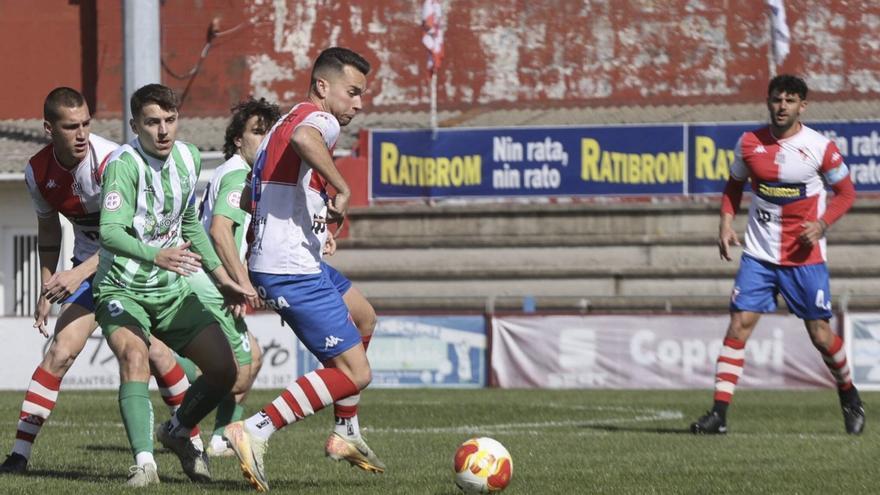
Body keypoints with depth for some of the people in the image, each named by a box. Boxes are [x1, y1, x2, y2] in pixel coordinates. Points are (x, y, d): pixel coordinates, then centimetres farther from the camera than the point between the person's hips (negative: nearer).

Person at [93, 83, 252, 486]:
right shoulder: (124, 164, -20)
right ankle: (144, 462, -40)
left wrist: (221, 277, 16)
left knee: (223, 369, -2)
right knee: (134, 356, -33)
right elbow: (110, 232, -33)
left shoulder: (188, 158, 3)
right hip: (122, 289, -6)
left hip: (172, 289, 6)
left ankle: (177, 432, 26)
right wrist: (156, 256, -49)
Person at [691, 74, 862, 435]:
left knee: (820, 334, 3)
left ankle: (849, 397, 30)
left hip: (805, 257, -2)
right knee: (738, 325, -10)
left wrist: (822, 224, -14)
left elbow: (846, 193, 2)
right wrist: (726, 223, 0)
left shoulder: (820, 147, -7)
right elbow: (734, 185, 16)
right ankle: (719, 412, -11)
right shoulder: (749, 143, 1)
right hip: (759, 254, 2)